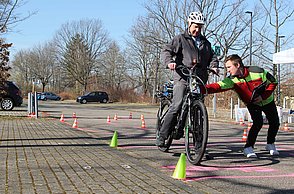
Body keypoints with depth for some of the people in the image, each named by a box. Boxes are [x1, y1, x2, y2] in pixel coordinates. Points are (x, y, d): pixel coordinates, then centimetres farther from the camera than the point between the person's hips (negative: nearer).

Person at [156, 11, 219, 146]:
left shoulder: (205, 43, 25)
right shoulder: (180, 39, 8)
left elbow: (212, 56, 23)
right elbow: (166, 51, -1)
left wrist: (214, 65, 0)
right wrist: (169, 62, -22)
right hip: (183, 78, -5)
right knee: (177, 106, -18)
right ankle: (162, 136, -15)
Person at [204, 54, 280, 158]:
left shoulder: (257, 72, -28)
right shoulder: (232, 80, -23)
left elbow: (273, 82, -15)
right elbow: (218, 86, -38)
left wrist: (263, 96, -23)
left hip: (267, 101, 1)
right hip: (252, 103, -1)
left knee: (275, 123, 4)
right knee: (258, 123, -23)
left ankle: (270, 144, 29)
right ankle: (248, 148, -12)